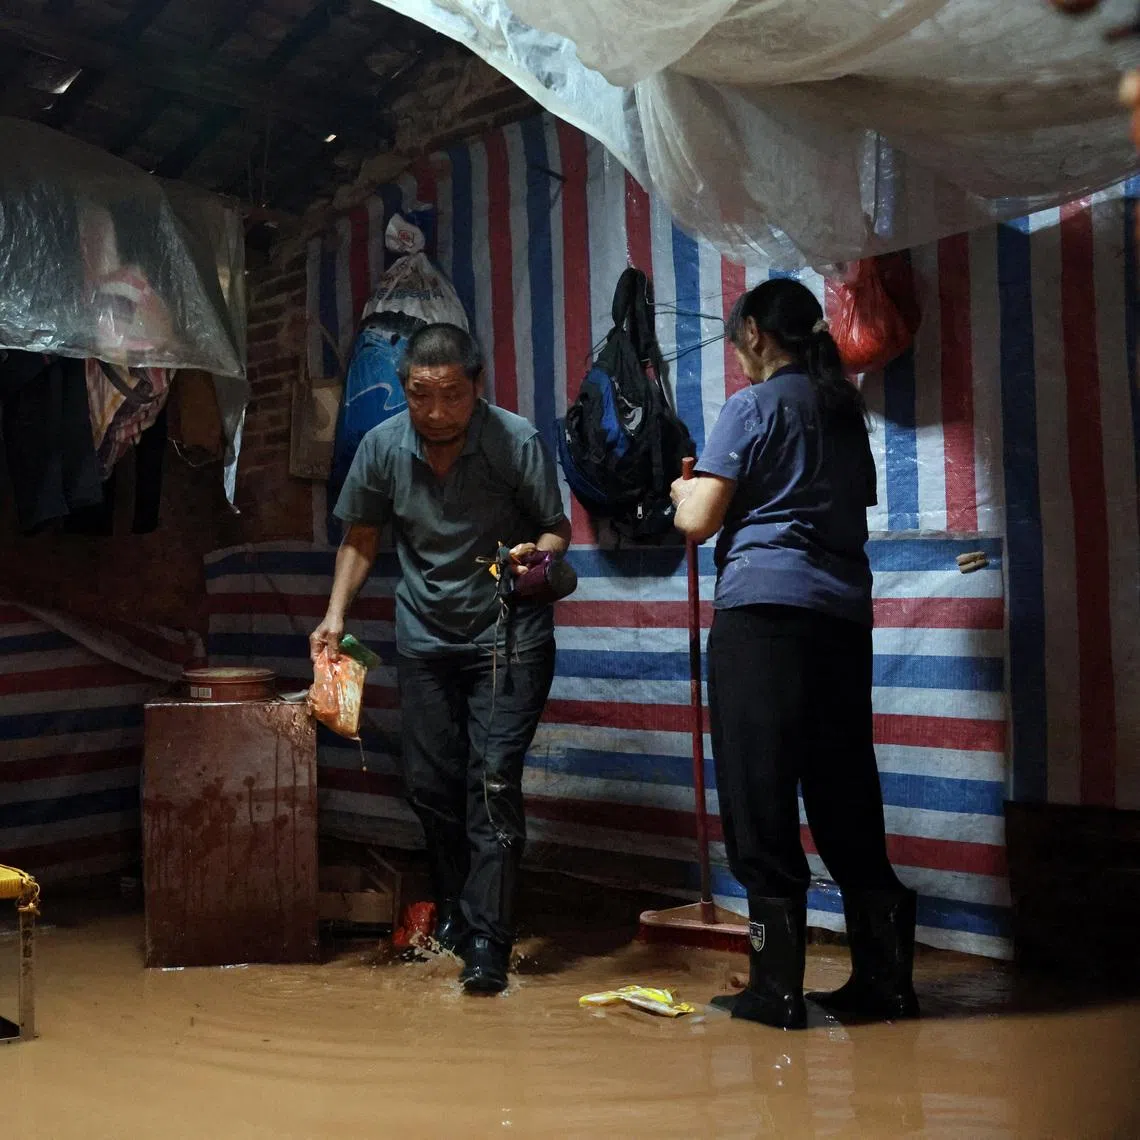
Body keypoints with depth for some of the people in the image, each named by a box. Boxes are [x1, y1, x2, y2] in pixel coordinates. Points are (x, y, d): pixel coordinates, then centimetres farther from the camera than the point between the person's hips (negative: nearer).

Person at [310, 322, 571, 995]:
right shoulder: (383, 448, -8)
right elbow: (361, 538, 6)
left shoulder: (518, 442, -18)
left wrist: (537, 553, -31)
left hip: (507, 635, -4)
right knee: (429, 783, 9)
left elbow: (558, 530, -8)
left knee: (494, 779, -13)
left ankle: (487, 945, -6)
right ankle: (455, 912, 30)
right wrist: (336, 615, -6)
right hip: (426, 635, 4)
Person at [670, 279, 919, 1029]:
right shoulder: (846, 409, 17)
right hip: (844, 611, 7)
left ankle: (777, 989, 2)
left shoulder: (753, 406, -3)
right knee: (846, 798, 11)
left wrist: (684, 488, 15)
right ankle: (885, 979, 17)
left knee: (761, 800, -1)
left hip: (763, 608, -7)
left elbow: (698, 520, -7)